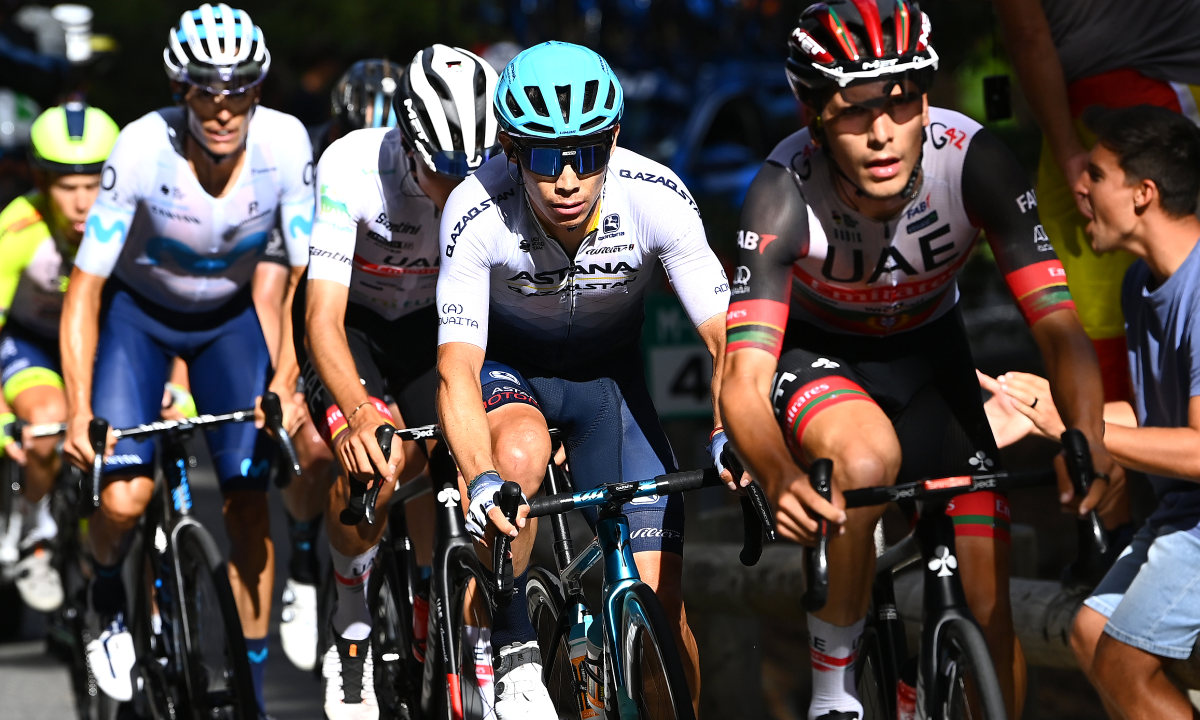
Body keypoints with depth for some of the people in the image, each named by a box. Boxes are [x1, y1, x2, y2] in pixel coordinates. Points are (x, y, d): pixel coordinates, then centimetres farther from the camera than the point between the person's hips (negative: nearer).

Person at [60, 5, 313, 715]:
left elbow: (308, 276, -19)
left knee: (249, 497, -9)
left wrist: (286, 381, -30)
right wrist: (79, 412, -32)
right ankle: (109, 599, 16)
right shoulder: (144, 149, -31)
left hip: (229, 318, 2)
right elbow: (86, 287, -26)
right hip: (138, 311, -2)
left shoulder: (286, 144, -26)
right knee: (125, 497, -18)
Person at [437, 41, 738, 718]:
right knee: (521, 451, -37)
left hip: (610, 375, 1)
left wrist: (730, 435, -45)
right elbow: (458, 371, -34)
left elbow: (728, 339, -26)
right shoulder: (478, 213, -30)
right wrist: (482, 479, -52)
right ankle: (514, 655, -19)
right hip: (509, 367, -1)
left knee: (662, 599, -11)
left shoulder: (656, 197, -27)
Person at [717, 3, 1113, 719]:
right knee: (867, 458, -36)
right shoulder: (786, 191, -32)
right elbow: (744, 379, -39)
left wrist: (1088, 440, -50)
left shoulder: (973, 160, -29)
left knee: (989, 605, -8)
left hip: (928, 352, 3)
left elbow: (1060, 326, -30)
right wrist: (780, 479, -60)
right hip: (816, 354, -2)